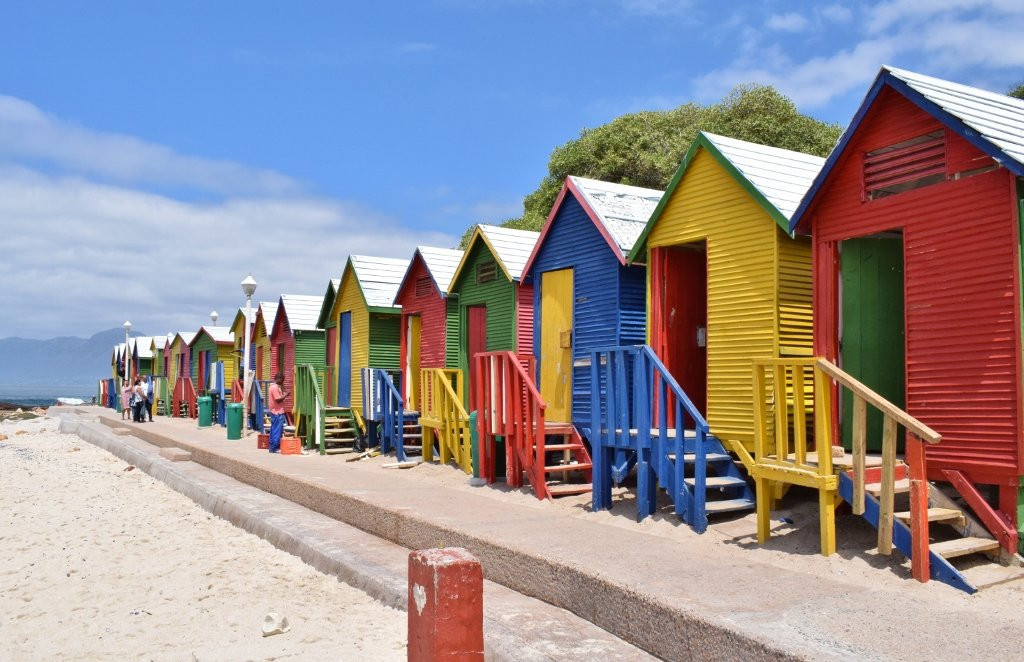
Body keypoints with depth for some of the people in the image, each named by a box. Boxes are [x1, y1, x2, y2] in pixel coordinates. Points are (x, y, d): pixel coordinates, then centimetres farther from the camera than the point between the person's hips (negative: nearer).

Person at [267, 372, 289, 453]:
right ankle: (274, 448, -4)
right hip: (278, 413, -11)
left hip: (274, 412, 11)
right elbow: (278, 399, -22)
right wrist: (286, 394, -12)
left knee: (274, 430, 14)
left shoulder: (273, 386, 15)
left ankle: (272, 447, 19)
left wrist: (283, 393, 11)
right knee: (277, 430, -6)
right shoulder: (275, 387, -17)